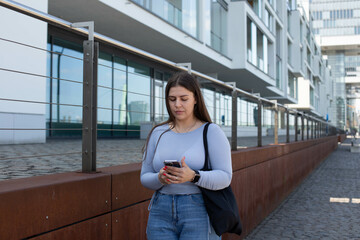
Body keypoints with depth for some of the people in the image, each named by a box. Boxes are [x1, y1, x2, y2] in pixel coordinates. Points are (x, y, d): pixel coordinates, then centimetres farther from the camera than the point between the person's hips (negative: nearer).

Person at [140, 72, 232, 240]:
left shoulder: (211, 132, 0)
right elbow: (144, 177, 9)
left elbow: (225, 177, -8)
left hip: (198, 213, -3)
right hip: (161, 213, 3)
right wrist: (160, 178, -13)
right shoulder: (158, 133, 10)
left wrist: (193, 176, -24)